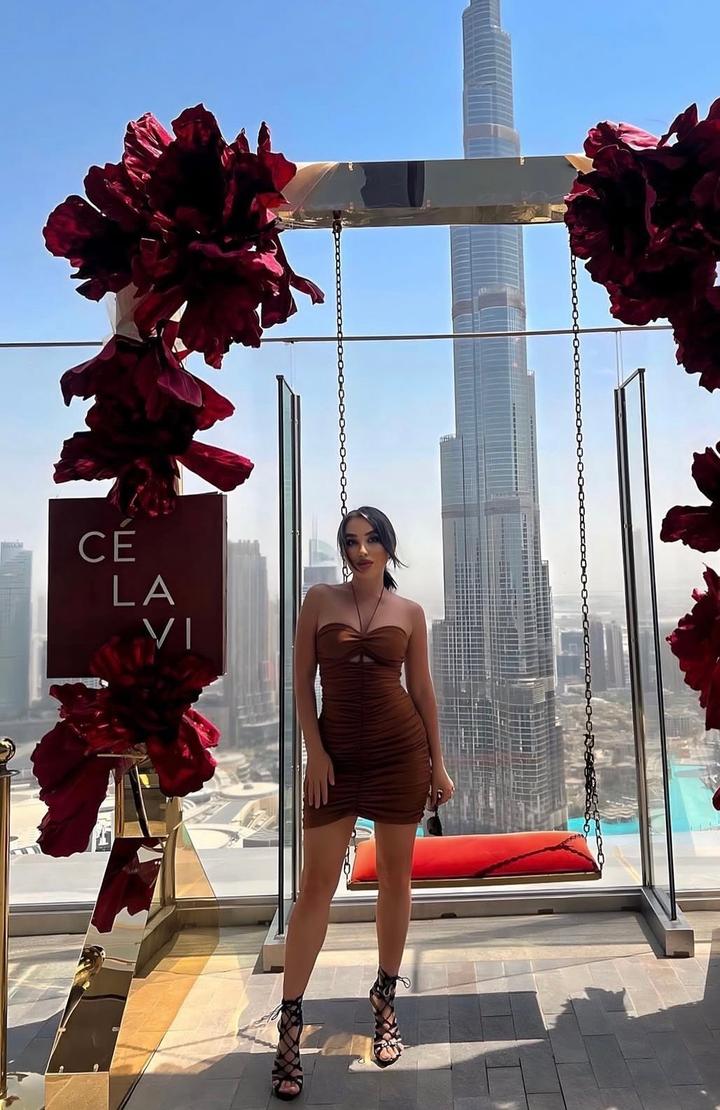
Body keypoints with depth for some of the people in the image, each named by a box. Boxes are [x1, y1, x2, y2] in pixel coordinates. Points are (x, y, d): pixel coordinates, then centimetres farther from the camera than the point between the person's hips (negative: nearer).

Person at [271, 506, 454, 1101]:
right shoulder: (319, 600, 1)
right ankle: (290, 1020, 14)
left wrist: (438, 762, 7)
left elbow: (422, 688, 7)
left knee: (396, 876, 11)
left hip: (401, 751, 1)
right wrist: (315, 751, -6)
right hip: (337, 754, -1)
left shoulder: (410, 612, 4)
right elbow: (302, 681, 1)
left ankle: (386, 999, 30)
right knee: (316, 885, 1)